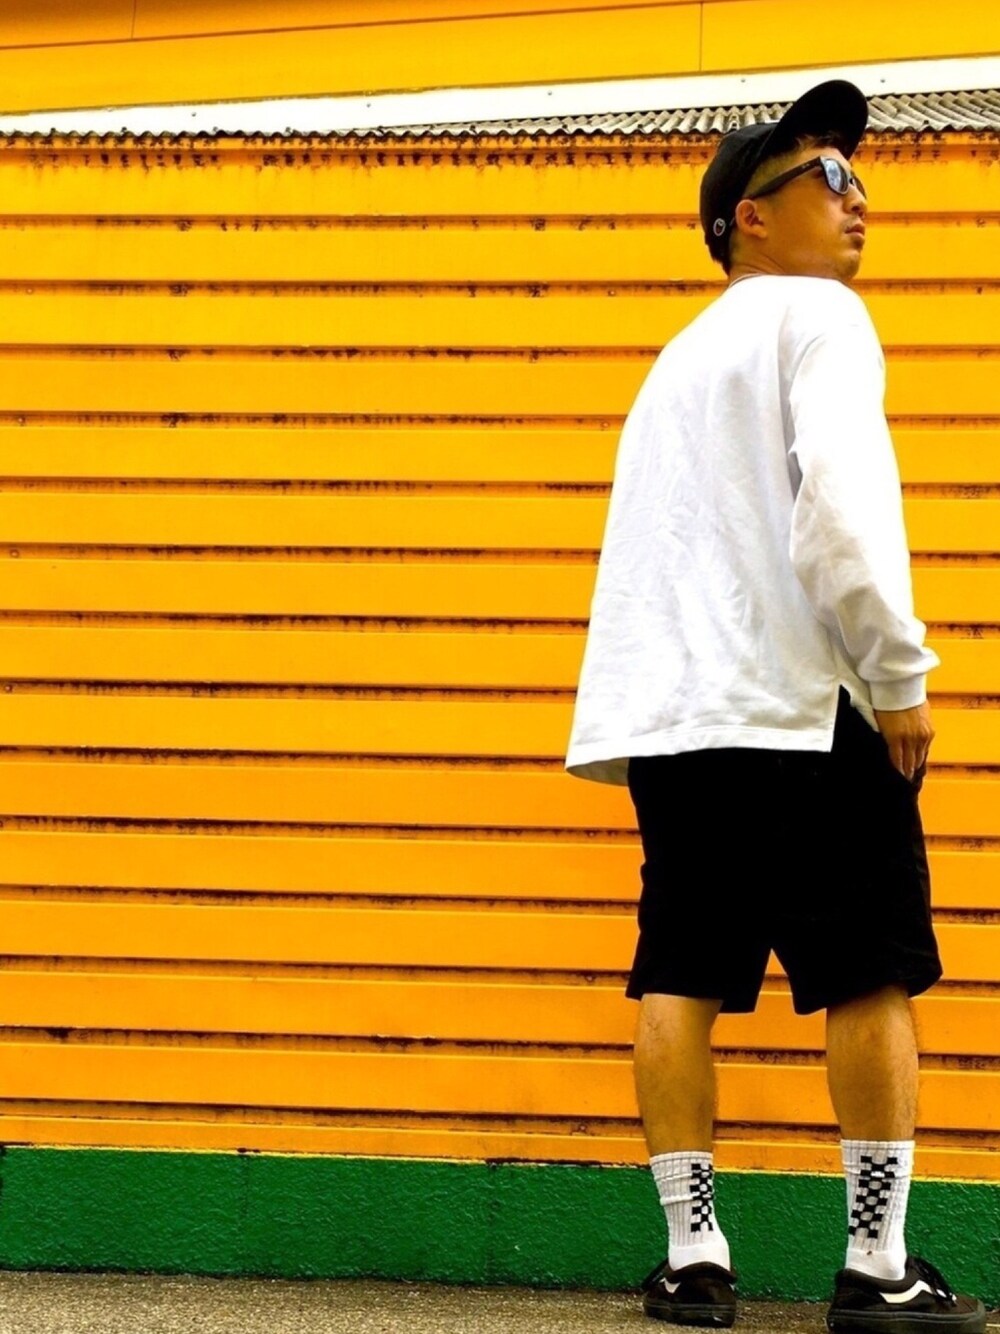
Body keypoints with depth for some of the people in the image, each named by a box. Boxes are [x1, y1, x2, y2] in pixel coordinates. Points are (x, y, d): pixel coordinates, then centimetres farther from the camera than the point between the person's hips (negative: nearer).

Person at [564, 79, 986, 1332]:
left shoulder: (682, 356, 23)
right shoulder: (815, 316, -2)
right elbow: (843, 500, -17)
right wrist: (900, 675, -12)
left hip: (666, 714, 7)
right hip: (801, 711, -7)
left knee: (680, 979, 6)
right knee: (871, 979, 0)